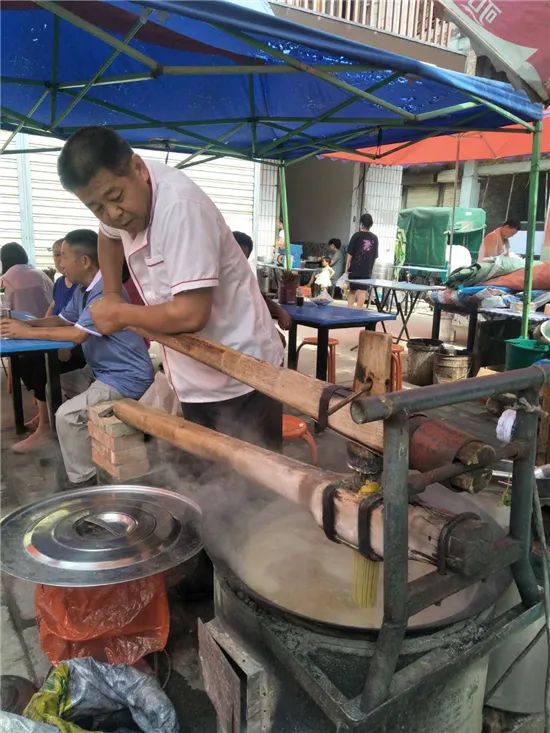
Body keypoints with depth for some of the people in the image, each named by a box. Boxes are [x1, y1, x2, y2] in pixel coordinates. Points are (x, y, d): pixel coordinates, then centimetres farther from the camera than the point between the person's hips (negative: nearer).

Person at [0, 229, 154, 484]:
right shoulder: (82, 290, 11)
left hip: (126, 378, -10)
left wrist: (28, 333, -13)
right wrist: (26, 323, 0)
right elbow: (62, 320, 17)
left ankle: (83, 482, -1)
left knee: (67, 415, -16)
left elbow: (78, 334, -23)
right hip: (106, 372, 10)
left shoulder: (106, 290, -21)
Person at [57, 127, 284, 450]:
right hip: (196, 380, 9)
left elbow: (190, 313, -32)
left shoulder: (179, 204, -27)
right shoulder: (122, 194, 0)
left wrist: (119, 314, -15)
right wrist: (111, 296, 14)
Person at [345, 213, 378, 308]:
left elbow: (350, 253, -6)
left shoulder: (357, 236, -6)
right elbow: (375, 256, 7)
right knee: (362, 291, 4)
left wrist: (347, 266, 2)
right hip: (367, 270, 1)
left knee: (352, 290, 11)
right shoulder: (374, 238, 2)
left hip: (355, 269, -1)